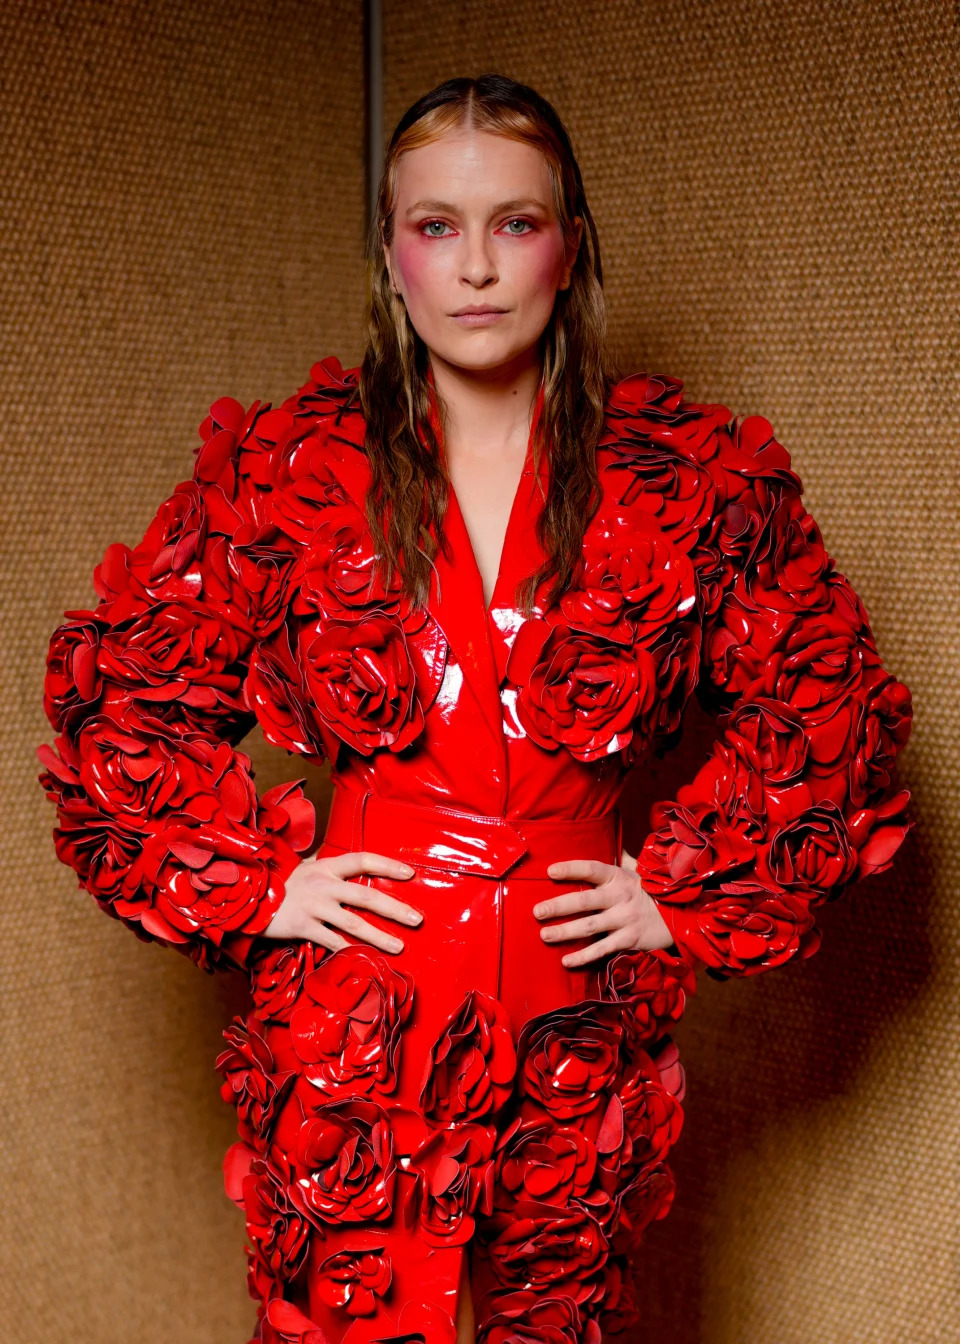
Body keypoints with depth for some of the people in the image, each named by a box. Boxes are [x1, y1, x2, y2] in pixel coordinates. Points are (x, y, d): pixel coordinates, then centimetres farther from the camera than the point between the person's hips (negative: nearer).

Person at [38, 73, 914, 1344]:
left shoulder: (691, 475, 0)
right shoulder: (285, 471, -2)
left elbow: (834, 701, 8)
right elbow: (111, 690, 4)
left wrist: (689, 893, 3)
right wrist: (255, 882, -2)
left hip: (581, 1011, 1)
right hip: (353, 1009, -1)